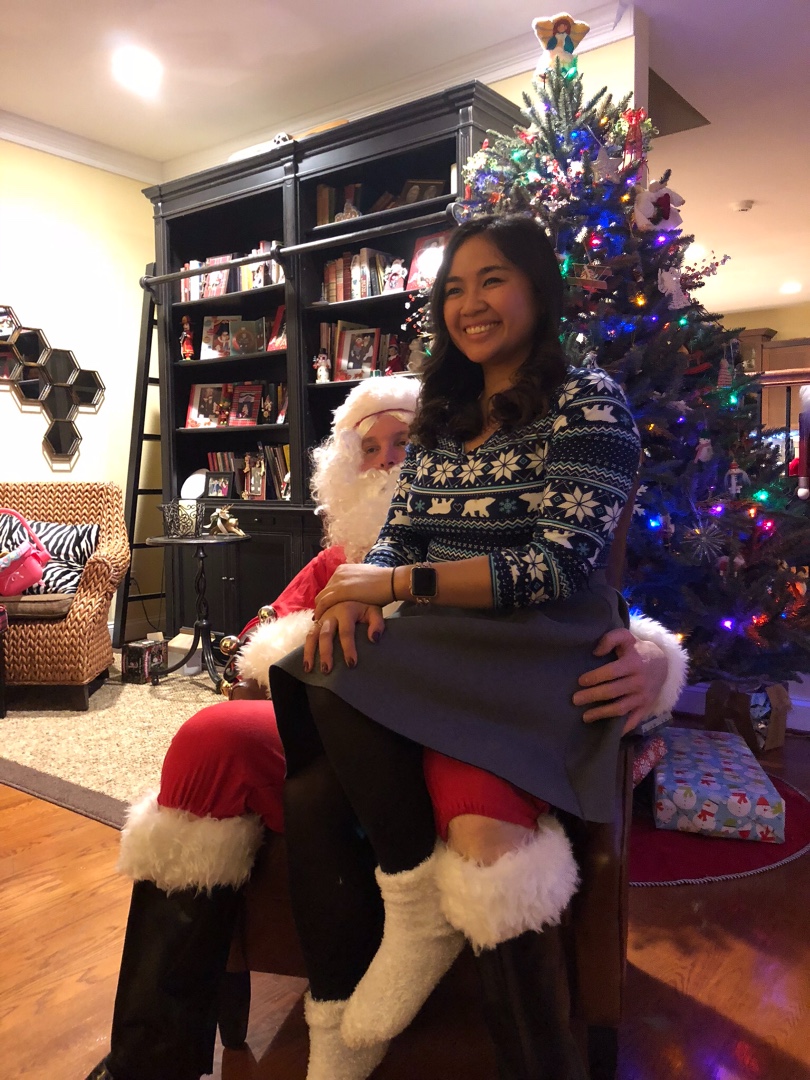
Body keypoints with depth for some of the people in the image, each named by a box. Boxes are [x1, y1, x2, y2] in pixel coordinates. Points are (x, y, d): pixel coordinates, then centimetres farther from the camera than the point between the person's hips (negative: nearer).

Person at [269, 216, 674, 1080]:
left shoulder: (589, 404, -1)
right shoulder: (439, 414, 18)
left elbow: (559, 565, -13)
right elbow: (398, 539, 13)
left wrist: (395, 583, -14)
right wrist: (355, 598, -11)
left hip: (540, 654, -5)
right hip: (439, 656, 6)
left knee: (335, 685, -28)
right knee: (310, 796, -19)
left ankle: (423, 898, -10)